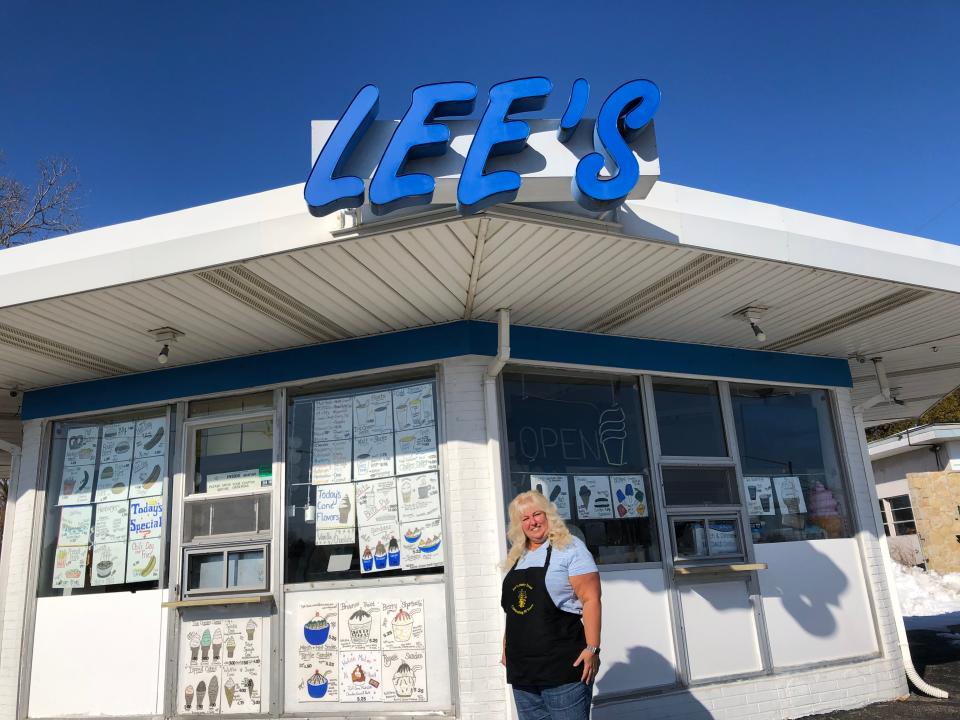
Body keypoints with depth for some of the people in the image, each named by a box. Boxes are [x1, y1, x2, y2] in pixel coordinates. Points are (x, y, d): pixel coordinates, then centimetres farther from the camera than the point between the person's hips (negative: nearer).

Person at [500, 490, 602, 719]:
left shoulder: (570, 548, -5)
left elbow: (591, 599, -12)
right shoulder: (516, 558, 15)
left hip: (563, 666, -6)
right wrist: (507, 648, 19)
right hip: (522, 669, 7)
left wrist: (592, 649, -18)